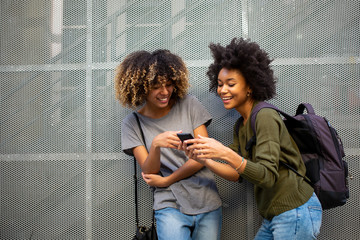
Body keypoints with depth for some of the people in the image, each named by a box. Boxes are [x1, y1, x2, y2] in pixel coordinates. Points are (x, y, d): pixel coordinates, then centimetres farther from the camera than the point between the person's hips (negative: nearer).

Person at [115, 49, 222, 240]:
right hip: (171, 207, -1)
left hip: (208, 204, 2)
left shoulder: (189, 105, 1)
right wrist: (155, 145, -26)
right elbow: (148, 172, -5)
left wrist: (166, 180, -5)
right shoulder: (132, 124, 1)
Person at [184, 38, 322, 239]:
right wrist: (204, 159, -7)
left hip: (296, 214, -8)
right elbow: (236, 174, 7)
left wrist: (226, 153, -34)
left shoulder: (265, 117, -16)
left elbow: (268, 177, -24)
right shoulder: (241, 126, 10)